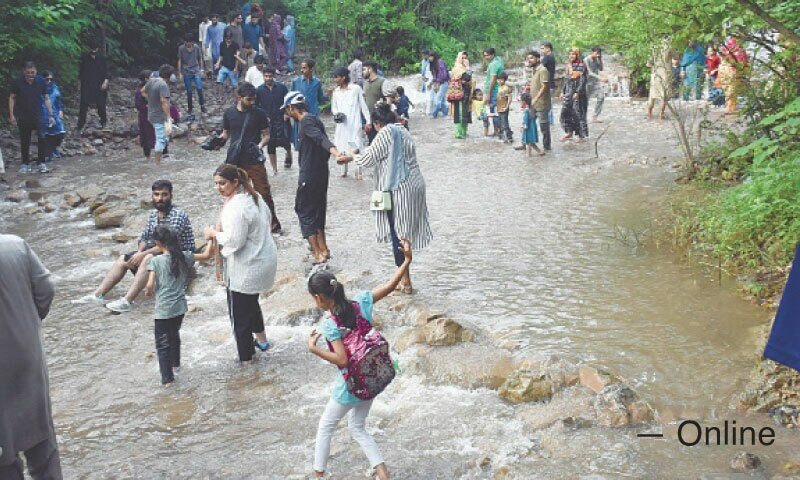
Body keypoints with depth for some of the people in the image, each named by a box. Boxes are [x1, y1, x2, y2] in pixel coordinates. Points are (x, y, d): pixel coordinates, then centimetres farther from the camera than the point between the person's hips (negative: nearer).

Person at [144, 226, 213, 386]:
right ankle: (175, 363, 46)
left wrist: (148, 292, 3)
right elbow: (206, 255, 9)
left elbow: (150, 285, -19)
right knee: (174, 335, 27)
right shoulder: (184, 257, -3)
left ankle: (167, 378, 3)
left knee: (162, 343, 5)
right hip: (180, 307, 5)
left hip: (163, 310, -5)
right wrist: (211, 240, 23)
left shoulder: (155, 261, -14)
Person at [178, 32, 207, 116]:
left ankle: (202, 105, 7)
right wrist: (180, 73, 0)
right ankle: (190, 107, 20)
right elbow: (179, 61, 1)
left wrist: (201, 69, 6)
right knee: (189, 92, 4)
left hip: (196, 71, 0)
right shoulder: (181, 48, -6)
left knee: (199, 88, -11)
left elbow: (200, 58, 7)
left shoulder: (196, 47, -4)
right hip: (186, 73, 0)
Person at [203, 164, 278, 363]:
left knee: (239, 312, 7)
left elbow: (234, 240, -26)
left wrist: (214, 233, -10)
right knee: (251, 302, 30)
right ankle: (261, 340, 46)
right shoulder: (254, 196, 4)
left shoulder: (236, 207, -25)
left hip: (246, 268, -10)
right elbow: (267, 221, 15)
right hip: (264, 257, 10)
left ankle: (245, 357, 19)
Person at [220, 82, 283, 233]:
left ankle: (273, 223, 10)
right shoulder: (229, 113, 4)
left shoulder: (259, 113, -1)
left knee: (264, 192, -3)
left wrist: (260, 145, -17)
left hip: (254, 161, -2)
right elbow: (226, 134, 15)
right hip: (235, 161, 2)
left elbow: (266, 135, 3)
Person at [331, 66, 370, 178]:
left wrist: (368, 121, -3)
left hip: (354, 123, -4)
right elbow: (333, 107, 18)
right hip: (341, 124, 4)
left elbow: (363, 105, -1)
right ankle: (343, 171, 16)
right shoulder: (336, 91, 9)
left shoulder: (356, 88, -4)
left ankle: (358, 171, 5)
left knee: (357, 146, -6)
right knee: (341, 147, 5)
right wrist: (336, 114, -5)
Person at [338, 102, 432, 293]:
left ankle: (405, 281, 3)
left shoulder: (386, 133, -12)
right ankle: (405, 278, 19)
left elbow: (368, 159, -10)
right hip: (414, 185, 8)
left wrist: (350, 158, 6)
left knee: (398, 234, 0)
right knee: (404, 233, 13)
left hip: (399, 189, -8)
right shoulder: (402, 131, 14)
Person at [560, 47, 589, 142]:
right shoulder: (568, 66, 14)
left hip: (578, 93, -6)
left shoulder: (581, 66, -6)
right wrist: (563, 92, 13)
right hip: (568, 92, 6)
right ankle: (569, 132, 12)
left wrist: (577, 92, -20)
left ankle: (581, 135, 5)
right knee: (565, 112, 1)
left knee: (578, 113, -3)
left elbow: (582, 80, -12)